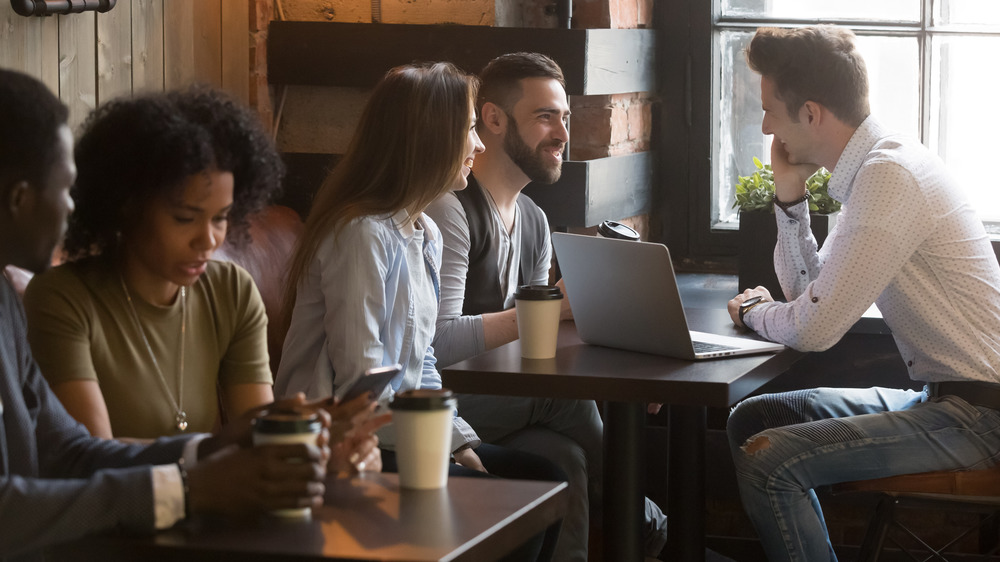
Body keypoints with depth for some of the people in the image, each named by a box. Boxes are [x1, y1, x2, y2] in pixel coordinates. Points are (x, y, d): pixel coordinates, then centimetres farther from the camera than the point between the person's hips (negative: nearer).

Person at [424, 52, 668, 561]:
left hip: (498, 404, 8)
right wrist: (551, 308, -24)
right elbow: (438, 342, -26)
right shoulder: (450, 209, -15)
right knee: (563, 391, -24)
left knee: (564, 457, -21)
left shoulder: (533, 221, 15)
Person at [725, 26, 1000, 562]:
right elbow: (808, 288, 17)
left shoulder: (891, 174, -20)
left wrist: (755, 312, 0)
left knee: (765, 459, -21)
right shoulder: (876, 165, 10)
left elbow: (815, 328, -21)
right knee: (750, 418, 12)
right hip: (939, 395, 10)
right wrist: (789, 194, 5)